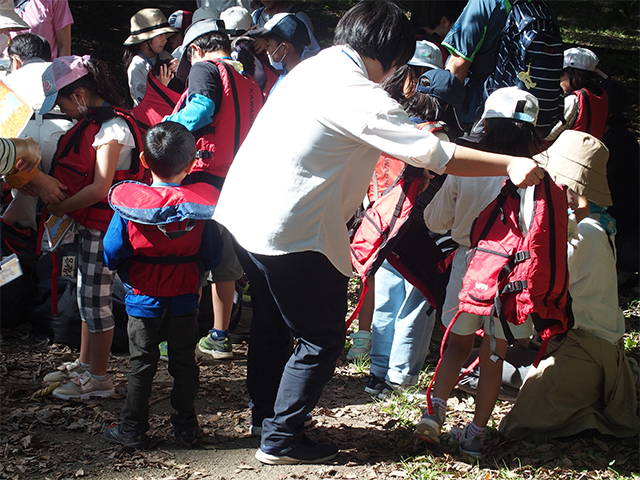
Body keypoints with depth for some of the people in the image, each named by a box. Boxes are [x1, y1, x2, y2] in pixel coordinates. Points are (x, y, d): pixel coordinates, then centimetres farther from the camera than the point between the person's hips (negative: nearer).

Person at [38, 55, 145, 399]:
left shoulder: (112, 128, -21)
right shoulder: (92, 121, 9)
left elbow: (100, 189, -24)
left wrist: (58, 207, -16)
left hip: (104, 225, -9)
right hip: (90, 224, 9)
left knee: (95, 300, 0)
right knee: (87, 296, 19)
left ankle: (98, 378, 11)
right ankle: (84, 364, 33)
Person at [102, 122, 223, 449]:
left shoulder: (128, 205, -13)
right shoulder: (201, 206, -10)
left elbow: (112, 255, -9)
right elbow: (212, 256, -3)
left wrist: (131, 279, 10)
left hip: (143, 300, -1)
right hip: (185, 300, 1)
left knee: (141, 364, 9)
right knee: (184, 363, 13)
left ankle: (133, 429, 17)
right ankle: (185, 427, 20)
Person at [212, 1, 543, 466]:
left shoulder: (315, 66, 8)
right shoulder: (359, 97, -19)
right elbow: (437, 154, -20)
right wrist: (510, 165, -14)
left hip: (243, 215, 9)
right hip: (289, 232, -9)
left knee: (273, 323, 25)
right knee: (323, 337, 6)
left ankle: (266, 416, 41)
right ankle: (281, 438, 12)